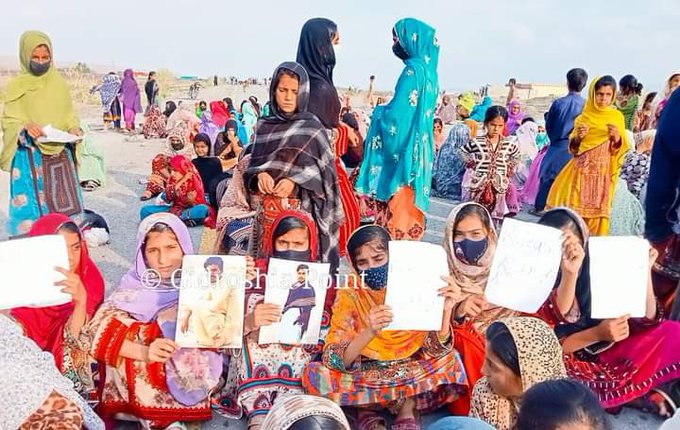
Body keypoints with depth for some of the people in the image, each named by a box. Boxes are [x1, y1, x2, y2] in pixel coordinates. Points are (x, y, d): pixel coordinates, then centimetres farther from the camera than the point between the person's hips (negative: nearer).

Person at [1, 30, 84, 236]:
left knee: (63, 207, 3)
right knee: (30, 207, -2)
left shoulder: (59, 83, 7)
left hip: (60, 156, 2)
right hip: (29, 158, -2)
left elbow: (70, 115, 13)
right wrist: (25, 127, -23)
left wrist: (74, 129, -9)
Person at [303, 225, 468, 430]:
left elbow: (437, 350, -12)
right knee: (314, 374, -26)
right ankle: (408, 402, -12)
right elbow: (335, 360, -18)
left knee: (450, 361, -24)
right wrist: (370, 333, -36)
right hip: (365, 378, 0)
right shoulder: (349, 296, -7)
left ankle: (370, 409, -11)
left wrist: (446, 311, -30)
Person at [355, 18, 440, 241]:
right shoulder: (428, 71, 14)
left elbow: (397, 114, -19)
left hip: (406, 152, -9)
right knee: (408, 208, 13)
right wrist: (386, 109, 17)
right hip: (419, 150, 9)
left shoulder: (414, 70, -14)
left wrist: (379, 112, 1)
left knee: (398, 208, -5)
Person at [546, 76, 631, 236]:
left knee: (598, 208, 0)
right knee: (576, 206, -2)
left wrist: (617, 137, -15)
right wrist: (578, 136, -12)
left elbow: (621, 149, 4)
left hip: (604, 171, 0)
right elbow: (574, 147, 7)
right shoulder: (584, 116, 5)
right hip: (583, 168, 1)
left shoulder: (617, 117, 4)